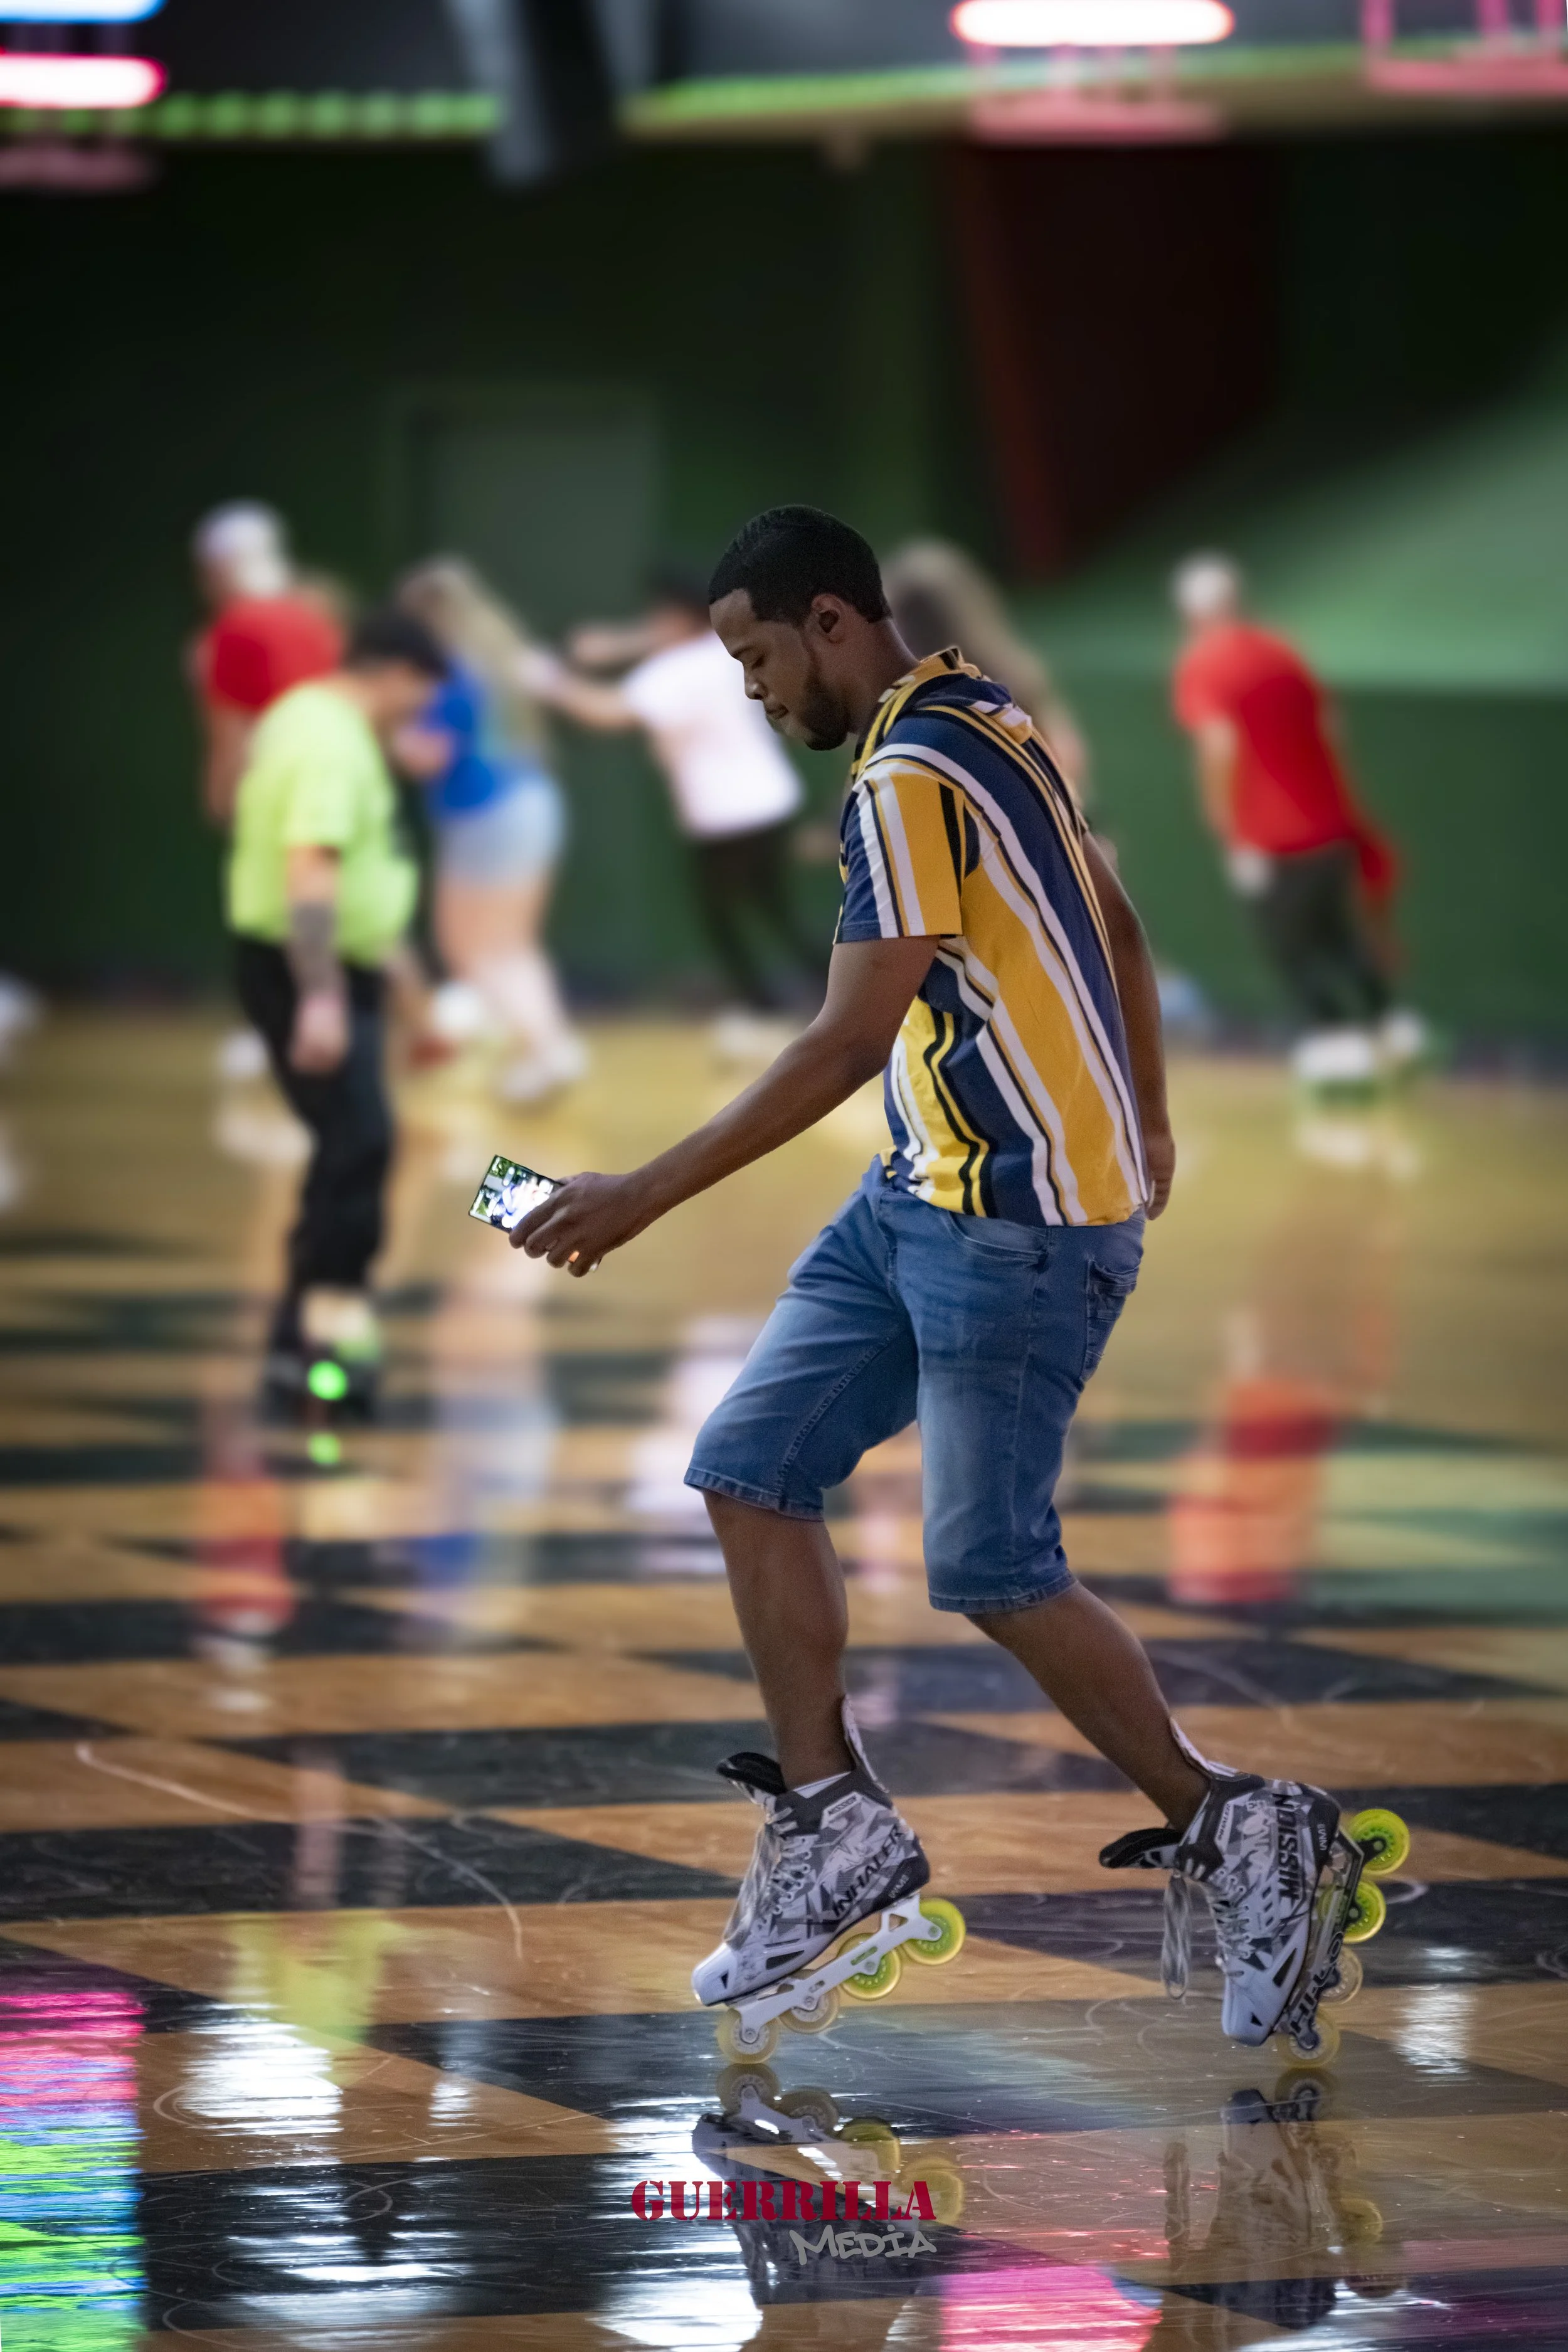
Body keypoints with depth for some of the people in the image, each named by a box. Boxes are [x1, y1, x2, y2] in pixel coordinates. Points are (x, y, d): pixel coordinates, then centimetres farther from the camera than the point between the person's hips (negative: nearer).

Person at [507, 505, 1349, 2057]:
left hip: (1020, 1224, -10)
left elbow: (849, 1042, -23)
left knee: (991, 1569, -7)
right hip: (923, 1199, 10)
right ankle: (832, 1823, 12)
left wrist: (646, 1197, -21)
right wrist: (1141, 1129, 33)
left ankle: (1227, 1834, 5)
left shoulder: (911, 779, -19)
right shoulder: (982, 726, 11)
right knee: (749, 1469, 6)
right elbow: (1119, 932, 22)